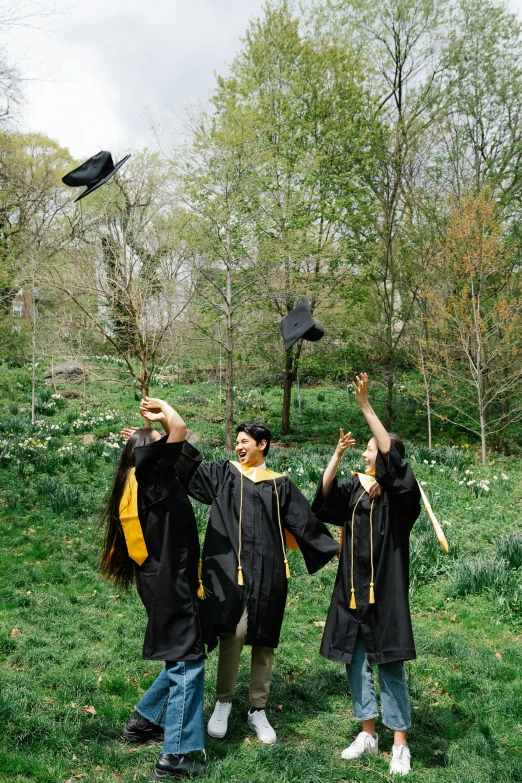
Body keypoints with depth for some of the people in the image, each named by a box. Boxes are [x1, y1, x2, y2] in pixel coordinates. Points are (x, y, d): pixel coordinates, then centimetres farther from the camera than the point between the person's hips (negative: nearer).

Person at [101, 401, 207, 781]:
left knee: (181, 660, 20)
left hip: (164, 581, 10)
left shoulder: (139, 484, 13)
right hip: (169, 583, -10)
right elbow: (180, 428, -21)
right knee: (188, 663, -4)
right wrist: (164, 408, -2)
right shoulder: (150, 475, -12)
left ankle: (142, 721, 32)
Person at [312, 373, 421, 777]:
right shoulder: (354, 489, 8)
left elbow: (392, 454, -24)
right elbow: (323, 498, -6)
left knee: (390, 667, 2)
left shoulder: (400, 493, -8)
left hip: (385, 593, -5)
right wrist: (337, 454, -14)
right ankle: (368, 734, 26)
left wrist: (365, 405, -28)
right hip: (351, 593, 5)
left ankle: (400, 744, 14)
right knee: (356, 664, 11)